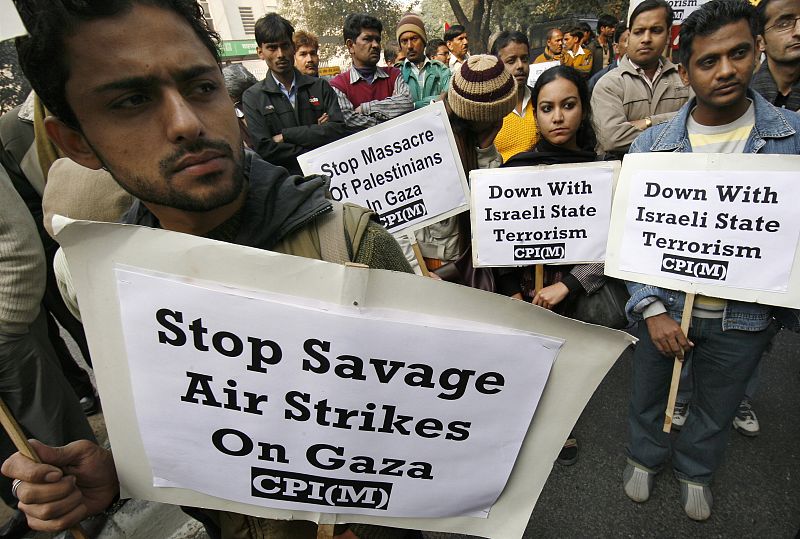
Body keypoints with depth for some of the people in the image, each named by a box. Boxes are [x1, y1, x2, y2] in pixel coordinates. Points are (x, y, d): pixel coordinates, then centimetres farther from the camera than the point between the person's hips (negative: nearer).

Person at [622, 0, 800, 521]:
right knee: (649, 393, 20)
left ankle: (696, 470, 50)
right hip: (665, 306, 0)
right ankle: (646, 455, 49)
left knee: (717, 407, 22)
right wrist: (652, 309, -15)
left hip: (744, 315, 1)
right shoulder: (650, 145, -6)